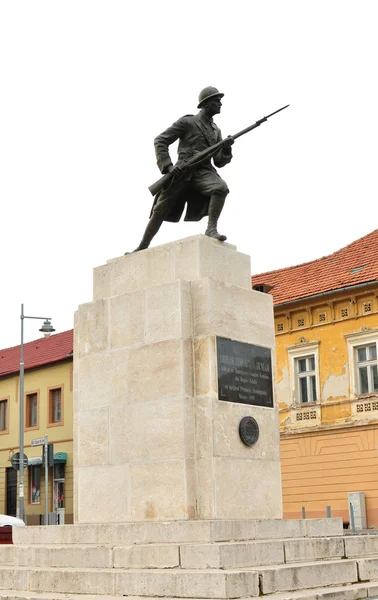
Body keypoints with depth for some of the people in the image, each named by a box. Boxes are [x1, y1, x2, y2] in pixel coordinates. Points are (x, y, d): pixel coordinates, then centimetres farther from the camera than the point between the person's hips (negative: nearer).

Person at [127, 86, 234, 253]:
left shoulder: (216, 131, 20)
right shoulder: (187, 122, 5)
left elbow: (219, 161, 18)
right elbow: (160, 141, 0)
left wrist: (226, 147, -4)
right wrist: (168, 166, -13)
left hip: (204, 171, 3)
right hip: (183, 171, -3)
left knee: (221, 188, -30)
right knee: (161, 209, -1)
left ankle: (211, 229, -28)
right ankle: (142, 247, 12)